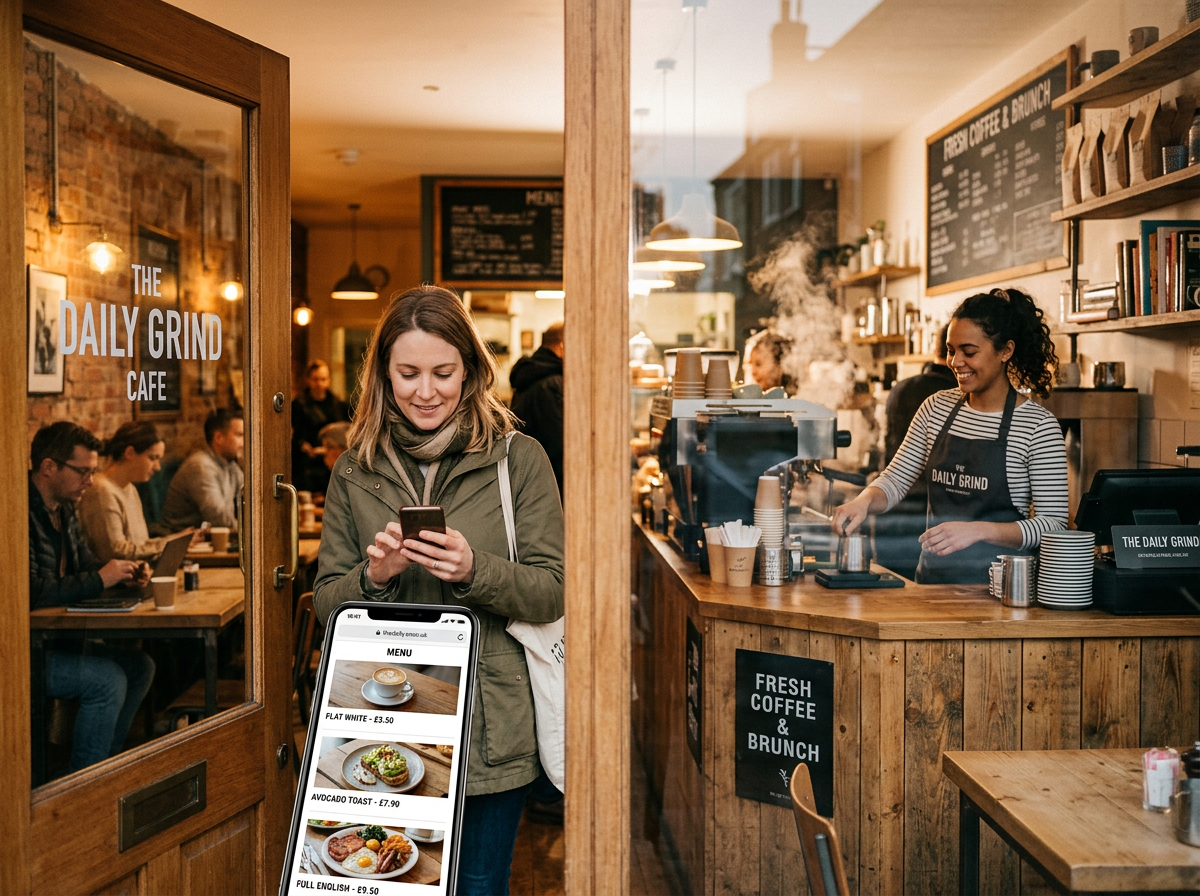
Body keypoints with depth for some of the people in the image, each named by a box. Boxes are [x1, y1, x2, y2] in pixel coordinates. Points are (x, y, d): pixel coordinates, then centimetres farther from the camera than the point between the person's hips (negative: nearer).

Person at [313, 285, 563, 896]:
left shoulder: (519, 459, -3)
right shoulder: (355, 472, 5)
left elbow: (552, 594, -5)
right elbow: (325, 603, 8)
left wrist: (475, 570, -22)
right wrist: (373, 577, -13)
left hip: (488, 732, -2)